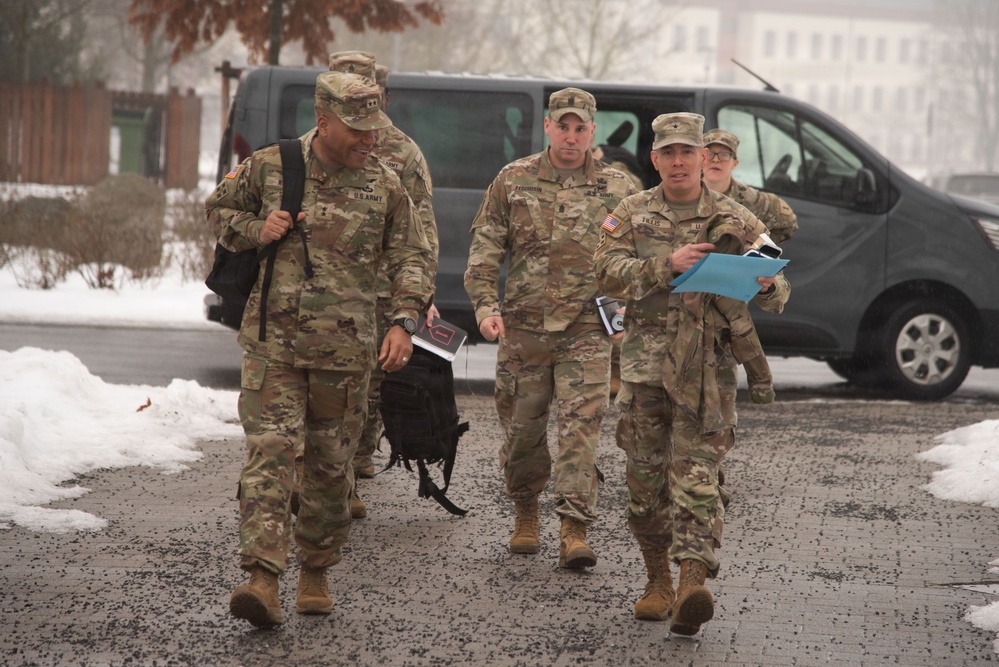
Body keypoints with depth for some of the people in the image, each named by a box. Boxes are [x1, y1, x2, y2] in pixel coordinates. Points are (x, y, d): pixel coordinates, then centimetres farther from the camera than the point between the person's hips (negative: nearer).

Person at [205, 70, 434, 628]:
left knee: (331, 466, 9)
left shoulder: (385, 186, 3)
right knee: (270, 452, -13)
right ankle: (264, 579, -19)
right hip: (273, 341, -1)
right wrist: (254, 231, -5)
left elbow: (412, 256, 7)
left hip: (345, 351, 1)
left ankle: (316, 574, 25)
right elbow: (219, 208, 16)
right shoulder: (269, 167, 1)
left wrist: (404, 320, -7)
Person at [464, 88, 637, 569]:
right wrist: (486, 306, -8)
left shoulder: (617, 187, 6)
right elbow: (484, 249, 4)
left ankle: (574, 529, -13)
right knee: (522, 426, 8)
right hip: (523, 327, 1)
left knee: (581, 424, -12)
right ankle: (526, 512, 31)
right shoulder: (513, 181, 5)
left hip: (588, 329, -1)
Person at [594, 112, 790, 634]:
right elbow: (608, 272, -6)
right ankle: (658, 580, 22)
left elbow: (776, 297, 9)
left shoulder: (735, 221, 8)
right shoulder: (632, 215, 9)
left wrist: (767, 286, -16)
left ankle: (692, 585, -20)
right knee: (646, 477, 8)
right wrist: (668, 265, -19)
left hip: (707, 370, -2)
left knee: (696, 478, -11)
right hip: (644, 362, 2)